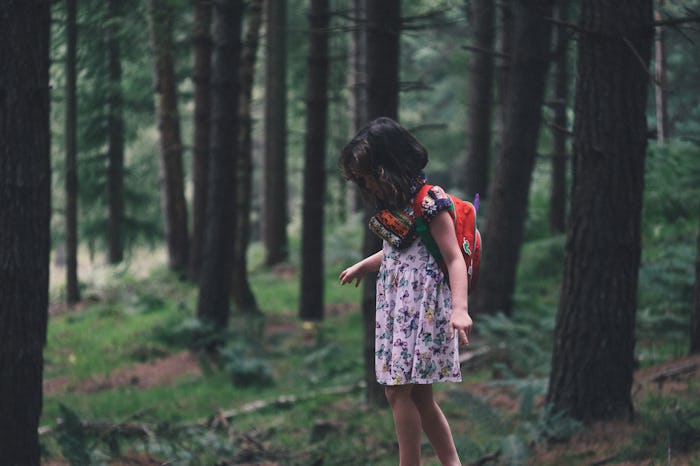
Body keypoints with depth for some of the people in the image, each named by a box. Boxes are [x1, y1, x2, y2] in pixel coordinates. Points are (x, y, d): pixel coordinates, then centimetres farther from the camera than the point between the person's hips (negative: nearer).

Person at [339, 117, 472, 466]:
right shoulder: (391, 205, 11)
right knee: (419, 396, 8)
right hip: (396, 302, 8)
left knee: (398, 390, -10)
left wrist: (459, 308, -29)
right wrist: (362, 266, 42)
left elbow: (454, 258, -17)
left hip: (422, 303, -8)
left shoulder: (429, 201, -13)